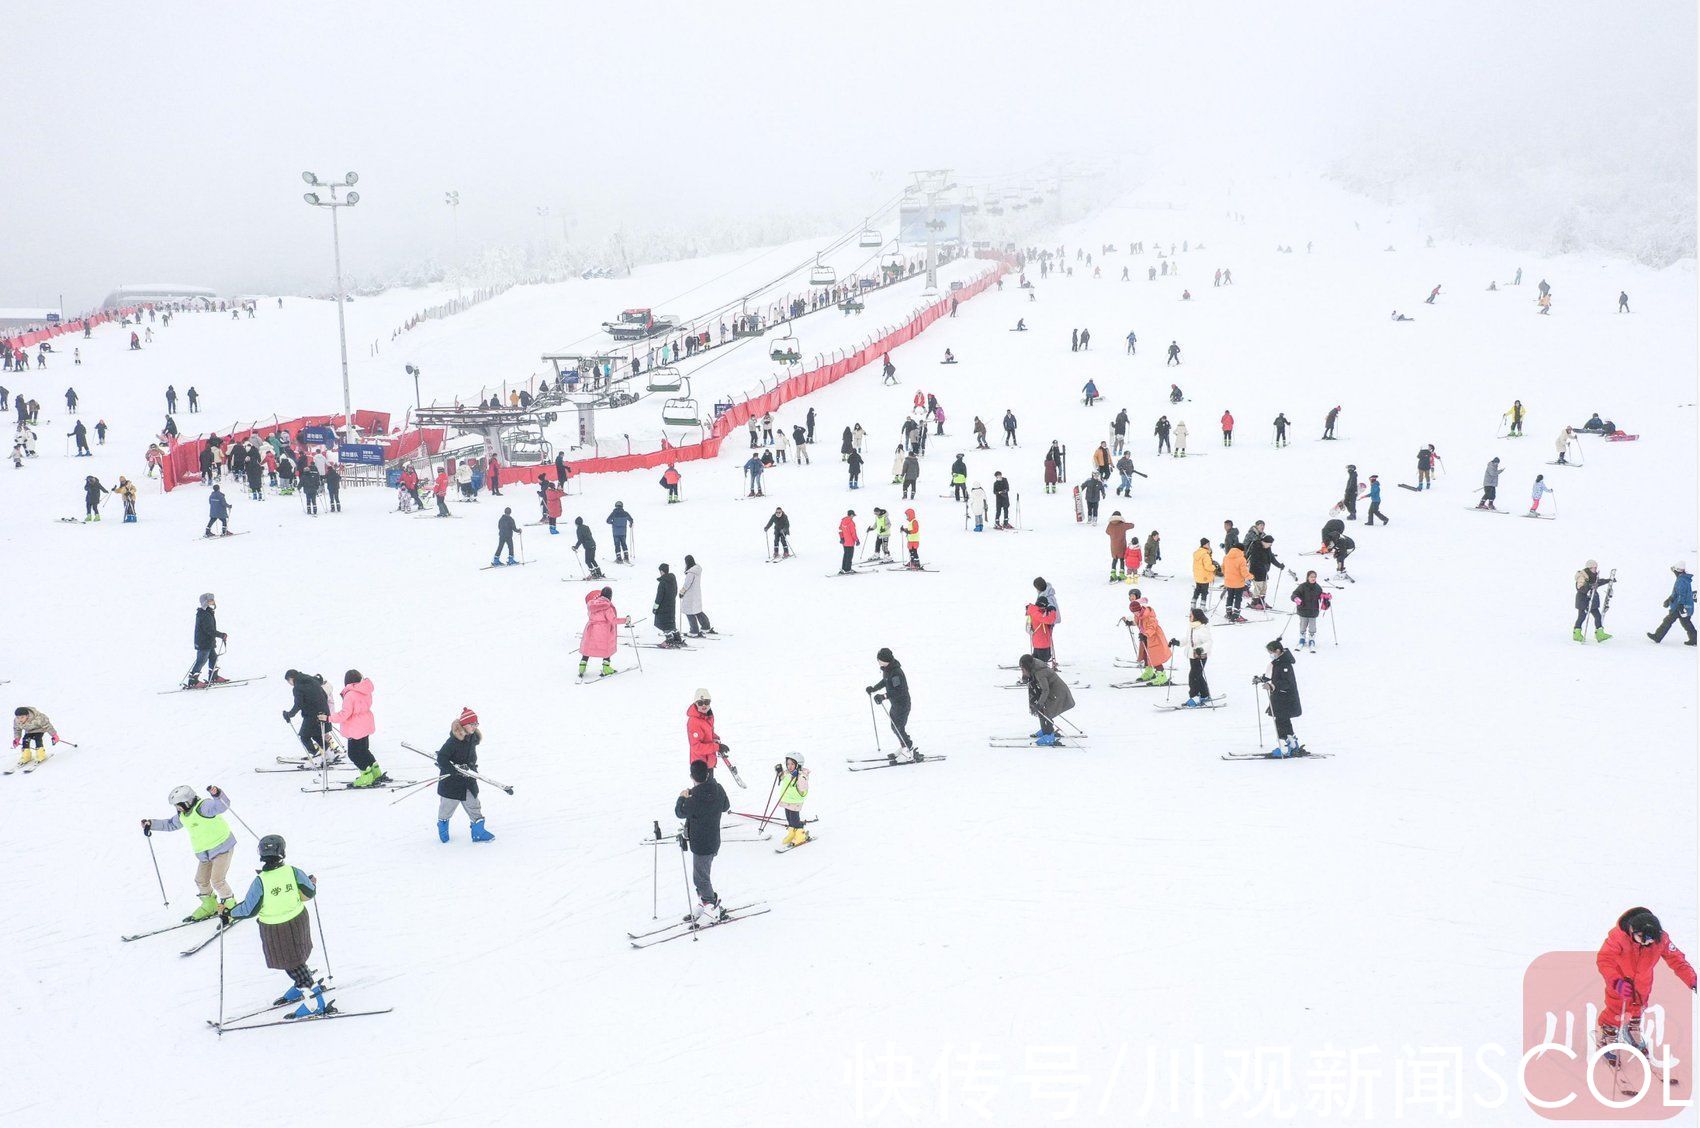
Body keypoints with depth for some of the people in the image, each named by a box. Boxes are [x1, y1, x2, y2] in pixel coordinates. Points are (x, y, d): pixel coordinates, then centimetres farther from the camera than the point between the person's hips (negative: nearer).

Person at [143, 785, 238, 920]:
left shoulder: (204, 807, -22)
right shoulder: (182, 815, 5)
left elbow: (223, 805, -38)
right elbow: (171, 824, 25)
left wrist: (217, 795, -59)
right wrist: (151, 824, 18)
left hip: (222, 847, -9)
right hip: (204, 852, 9)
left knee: (217, 880, -13)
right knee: (201, 881, 13)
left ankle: (230, 905, 4)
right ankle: (209, 906, 33)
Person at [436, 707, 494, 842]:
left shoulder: (473, 739, 0)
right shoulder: (453, 741, -23)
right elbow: (441, 758, -26)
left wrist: (471, 767, 5)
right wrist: (454, 770, -29)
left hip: (468, 781, 6)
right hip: (451, 782, -6)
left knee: (473, 805, 6)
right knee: (447, 806, 14)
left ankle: (478, 831, 14)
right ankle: (443, 827, 38)